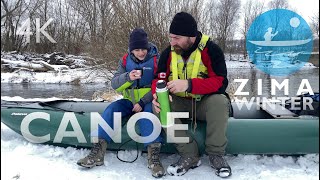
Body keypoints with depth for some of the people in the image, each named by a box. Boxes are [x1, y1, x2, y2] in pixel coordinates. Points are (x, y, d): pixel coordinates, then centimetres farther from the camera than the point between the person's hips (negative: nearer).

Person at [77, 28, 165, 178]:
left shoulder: (156, 60, -6)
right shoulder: (125, 60, 3)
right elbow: (114, 84, -4)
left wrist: (143, 102, -21)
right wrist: (128, 77, -25)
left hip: (148, 101, -3)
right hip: (129, 101, 4)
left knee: (147, 114, -35)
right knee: (110, 109, -20)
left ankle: (154, 155, -37)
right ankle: (98, 152, -20)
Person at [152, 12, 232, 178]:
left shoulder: (211, 49, -16)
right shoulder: (168, 53, -3)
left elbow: (220, 82, -24)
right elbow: (159, 79, -1)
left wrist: (189, 84, -38)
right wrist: (158, 95, -26)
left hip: (205, 102, -3)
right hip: (180, 103, 4)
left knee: (220, 100, -35)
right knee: (159, 106, -24)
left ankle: (216, 154, -15)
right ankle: (190, 156, -19)